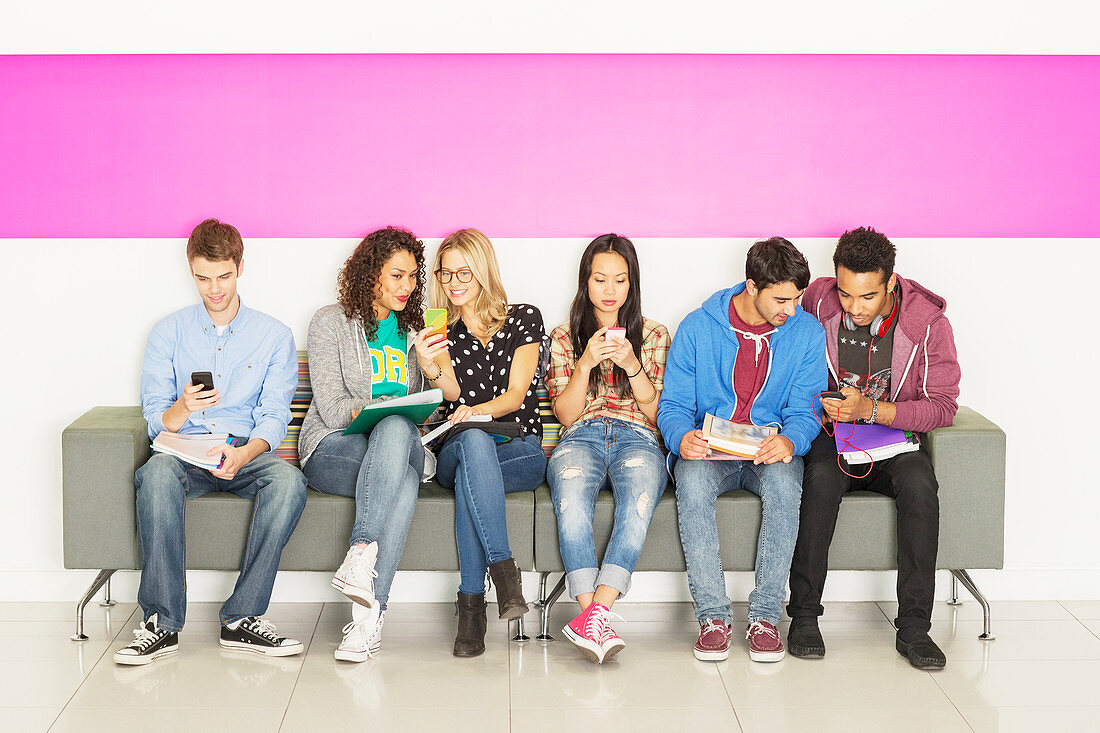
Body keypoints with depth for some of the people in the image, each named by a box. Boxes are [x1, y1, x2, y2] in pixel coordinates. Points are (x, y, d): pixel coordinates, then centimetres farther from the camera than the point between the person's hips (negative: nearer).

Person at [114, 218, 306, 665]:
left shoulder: (274, 336, 8)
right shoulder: (168, 333, 10)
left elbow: (274, 418, 1)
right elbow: (156, 421, 5)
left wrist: (245, 453, -22)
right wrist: (183, 408, -20)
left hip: (247, 451, 0)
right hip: (183, 452, 0)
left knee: (288, 479, -34)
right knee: (157, 473, -36)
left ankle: (242, 619, -28)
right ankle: (162, 623, -31)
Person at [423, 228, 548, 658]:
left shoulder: (523, 319, 10)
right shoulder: (440, 329, 16)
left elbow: (516, 395, -2)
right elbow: (452, 393, -1)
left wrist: (479, 410, -23)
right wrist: (435, 368, -24)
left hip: (520, 449, -1)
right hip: (455, 451, 1)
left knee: (470, 471, -37)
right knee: (475, 443, -38)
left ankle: (472, 602, -38)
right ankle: (504, 572, -43)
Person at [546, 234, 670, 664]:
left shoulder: (654, 336, 21)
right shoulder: (565, 338, 21)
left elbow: (658, 413, 11)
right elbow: (566, 414, 11)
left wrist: (632, 366, -5)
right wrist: (585, 363, -4)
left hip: (637, 439, 0)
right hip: (580, 439, 0)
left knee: (638, 504, -39)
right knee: (572, 503, -39)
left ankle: (592, 615, -52)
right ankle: (597, 622, -49)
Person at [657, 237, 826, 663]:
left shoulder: (807, 333, -1)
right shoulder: (697, 328, -4)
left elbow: (805, 412, -2)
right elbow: (673, 405, -1)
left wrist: (789, 441, -26)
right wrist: (682, 437, -26)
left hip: (770, 451, 1)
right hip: (708, 450, 0)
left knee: (784, 482, -35)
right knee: (692, 482, -35)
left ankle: (765, 616, -26)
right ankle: (714, 616, -27)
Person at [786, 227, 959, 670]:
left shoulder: (927, 321, -11)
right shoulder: (817, 304, -6)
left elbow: (943, 407, -11)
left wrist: (871, 409, -23)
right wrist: (818, 410, -11)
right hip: (831, 436, 0)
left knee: (919, 481, -33)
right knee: (822, 476, -34)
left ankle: (913, 628, -26)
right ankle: (804, 615, -23)